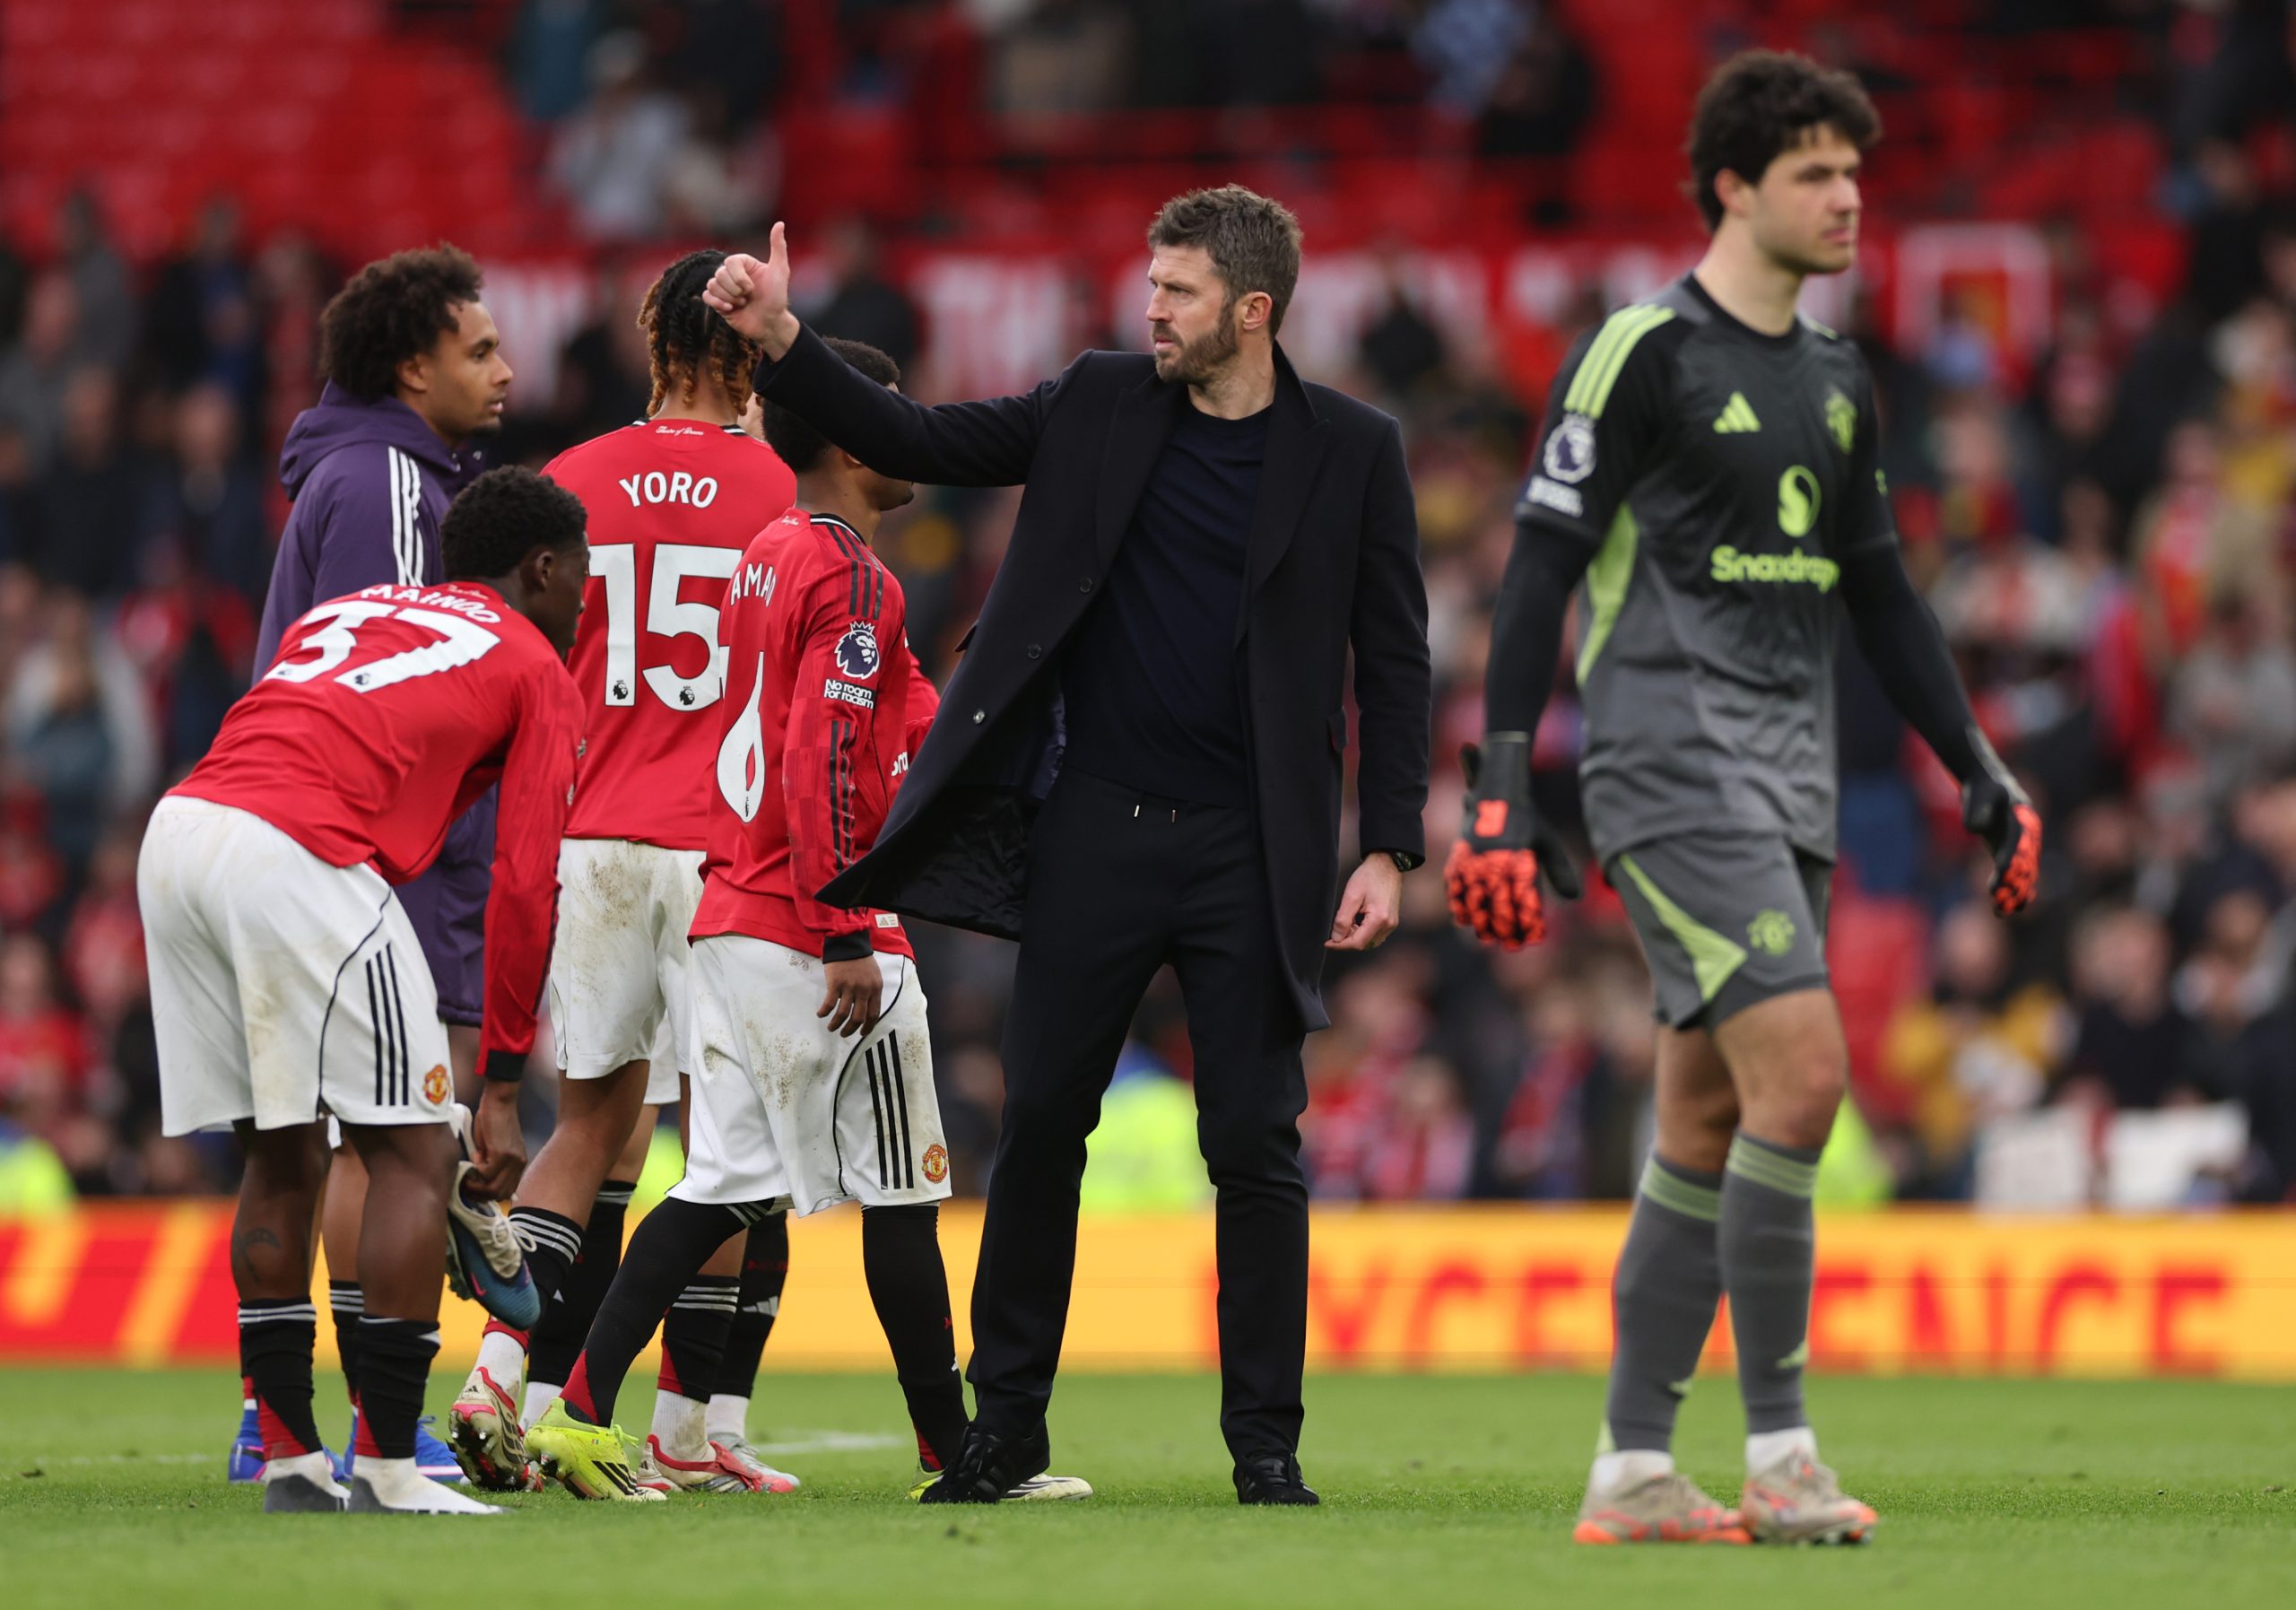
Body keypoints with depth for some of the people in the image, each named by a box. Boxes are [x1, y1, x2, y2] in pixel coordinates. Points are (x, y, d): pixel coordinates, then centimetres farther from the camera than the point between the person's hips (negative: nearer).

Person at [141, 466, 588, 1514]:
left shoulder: (351, 611, 32)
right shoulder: (536, 672, 14)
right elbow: (522, 887, 6)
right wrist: (500, 1086, 7)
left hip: (178, 832, 7)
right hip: (297, 858, -7)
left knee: (281, 1155, 17)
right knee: (413, 1152, 1)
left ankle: (289, 1460, 17)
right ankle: (386, 1470, -4)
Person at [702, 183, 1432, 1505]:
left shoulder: (1353, 451, -2)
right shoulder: (1100, 407, 5)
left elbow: (1395, 659, 0)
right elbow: (917, 443, 8)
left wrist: (1389, 851, -7)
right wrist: (782, 342, -5)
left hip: (1250, 851, -2)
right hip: (1094, 834, 2)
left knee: (1256, 1149, -1)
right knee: (1041, 1124, 3)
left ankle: (1267, 1446, 7)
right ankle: (1007, 1428, 13)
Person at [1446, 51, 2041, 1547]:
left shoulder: (1837, 379, 15)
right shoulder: (1645, 351, -8)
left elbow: (1880, 588, 23)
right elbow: (1542, 565, -10)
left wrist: (1978, 766, 18)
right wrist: (1502, 786, -15)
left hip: (1788, 783, 8)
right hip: (1671, 764, -8)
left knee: (1709, 1116, 7)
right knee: (1803, 1069, -18)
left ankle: (1633, 1471, 10)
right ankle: (1779, 1449, -12)